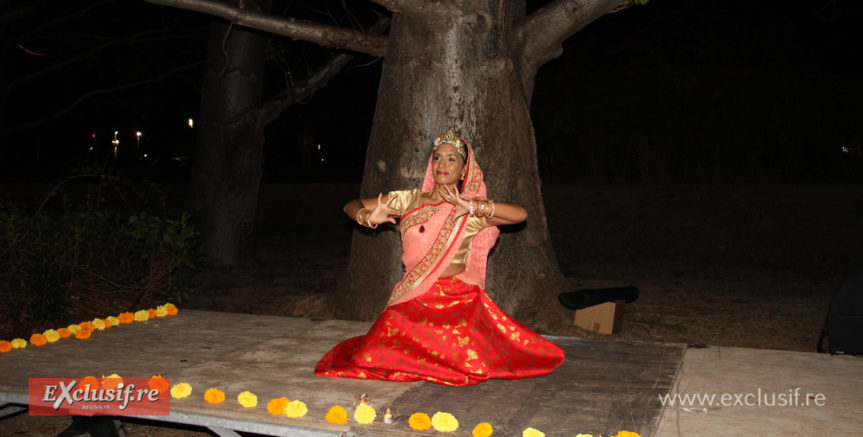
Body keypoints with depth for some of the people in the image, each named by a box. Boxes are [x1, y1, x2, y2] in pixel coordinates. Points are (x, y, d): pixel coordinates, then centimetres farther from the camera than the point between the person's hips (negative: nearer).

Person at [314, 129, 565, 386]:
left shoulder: (471, 213, 1)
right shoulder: (409, 201, 6)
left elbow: (520, 214, -14)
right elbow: (351, 206, 10)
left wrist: (472, 207, -22)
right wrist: (368, 217, -12)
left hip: (458, 299, -1)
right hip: (414, 300, 1)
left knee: (474, 366, -18)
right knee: (379, 360, -16)